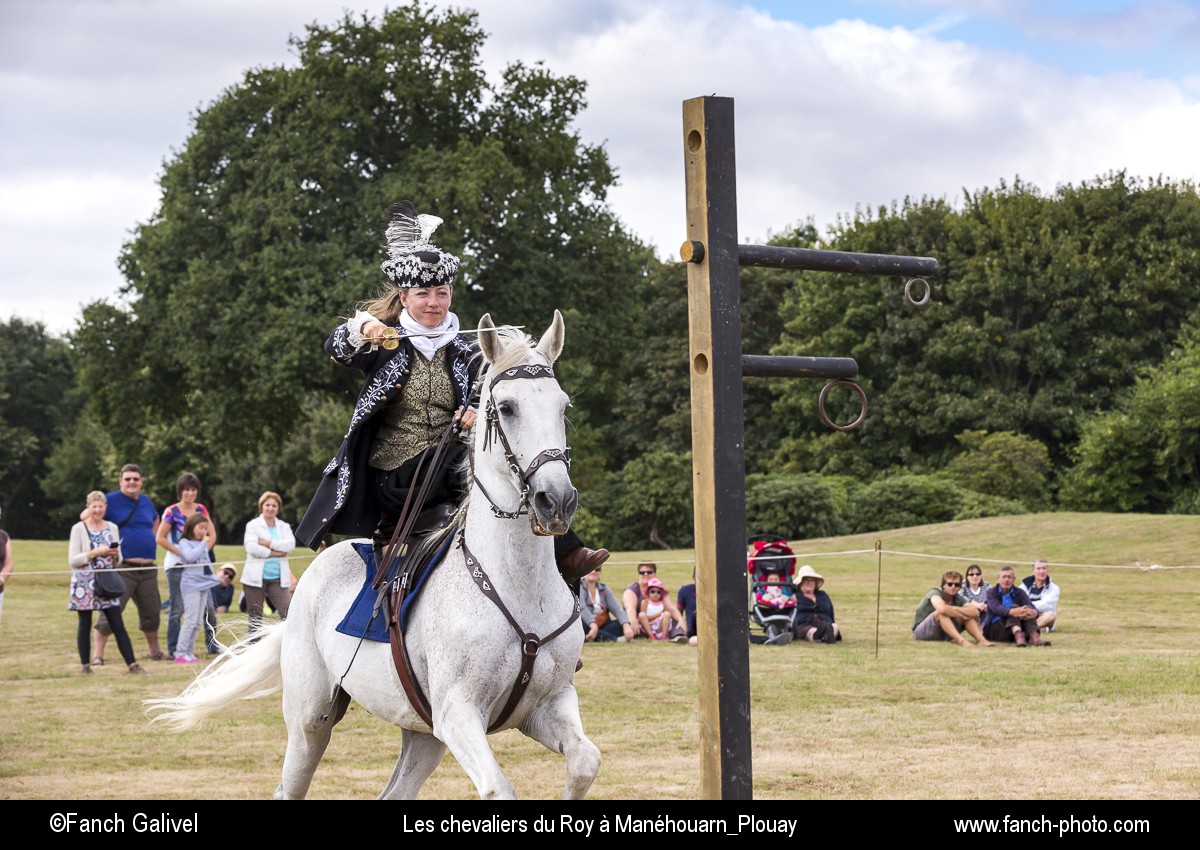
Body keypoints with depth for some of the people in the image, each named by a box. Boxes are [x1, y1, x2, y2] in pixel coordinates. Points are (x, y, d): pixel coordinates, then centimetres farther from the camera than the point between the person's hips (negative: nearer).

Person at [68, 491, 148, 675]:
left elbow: (118, 562, 14)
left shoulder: (112, 527, 11)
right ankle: (85, 665, 10)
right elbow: (73, 560, -8)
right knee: (85, 625, 1)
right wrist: (96, 552, -17)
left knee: (118, 625, -1)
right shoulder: (79, 529, -1)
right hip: (85, 584, -3)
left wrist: (115, 555, -9)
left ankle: (133, 664, -2)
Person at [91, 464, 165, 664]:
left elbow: (155, 519, 35)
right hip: (122, 567, -6)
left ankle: (154, 651, 30)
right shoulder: (111, 500, -5)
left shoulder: (146, 501, 14)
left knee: (152, 612, 13)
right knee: (110, 611, -10)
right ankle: (98, 654, -7)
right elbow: (85, 517, -8)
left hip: (148, 567, 6)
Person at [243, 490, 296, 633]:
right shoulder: (253, 525, 2)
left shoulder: (284, 527, 12)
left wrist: (268, 543, -14)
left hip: (278, 578, 2)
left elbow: (290, 544, -6)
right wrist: (274, 553, -11)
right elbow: (251, 547, -13)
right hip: (256, 578, -2)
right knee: (255, 617, 4)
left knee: (289, 613, -10)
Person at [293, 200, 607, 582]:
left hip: (451, 462, 4)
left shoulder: (465, 353, 14)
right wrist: (360, 330, -35)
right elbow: (336, 349, -12)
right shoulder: (385, 344, 4)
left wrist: (477, 416, -11)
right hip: (395, 476, -4)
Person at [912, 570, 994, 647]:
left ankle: (981, 639, -29)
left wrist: (953, 609, -26)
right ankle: (961, 640, -47)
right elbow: (942, 609, -40)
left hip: (941, 634, 6)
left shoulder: (958, 598, 0)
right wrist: (962, 615, -26)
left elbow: (975, 612, -18)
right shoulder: (935, 593, -17)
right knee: (941, 613, -35)